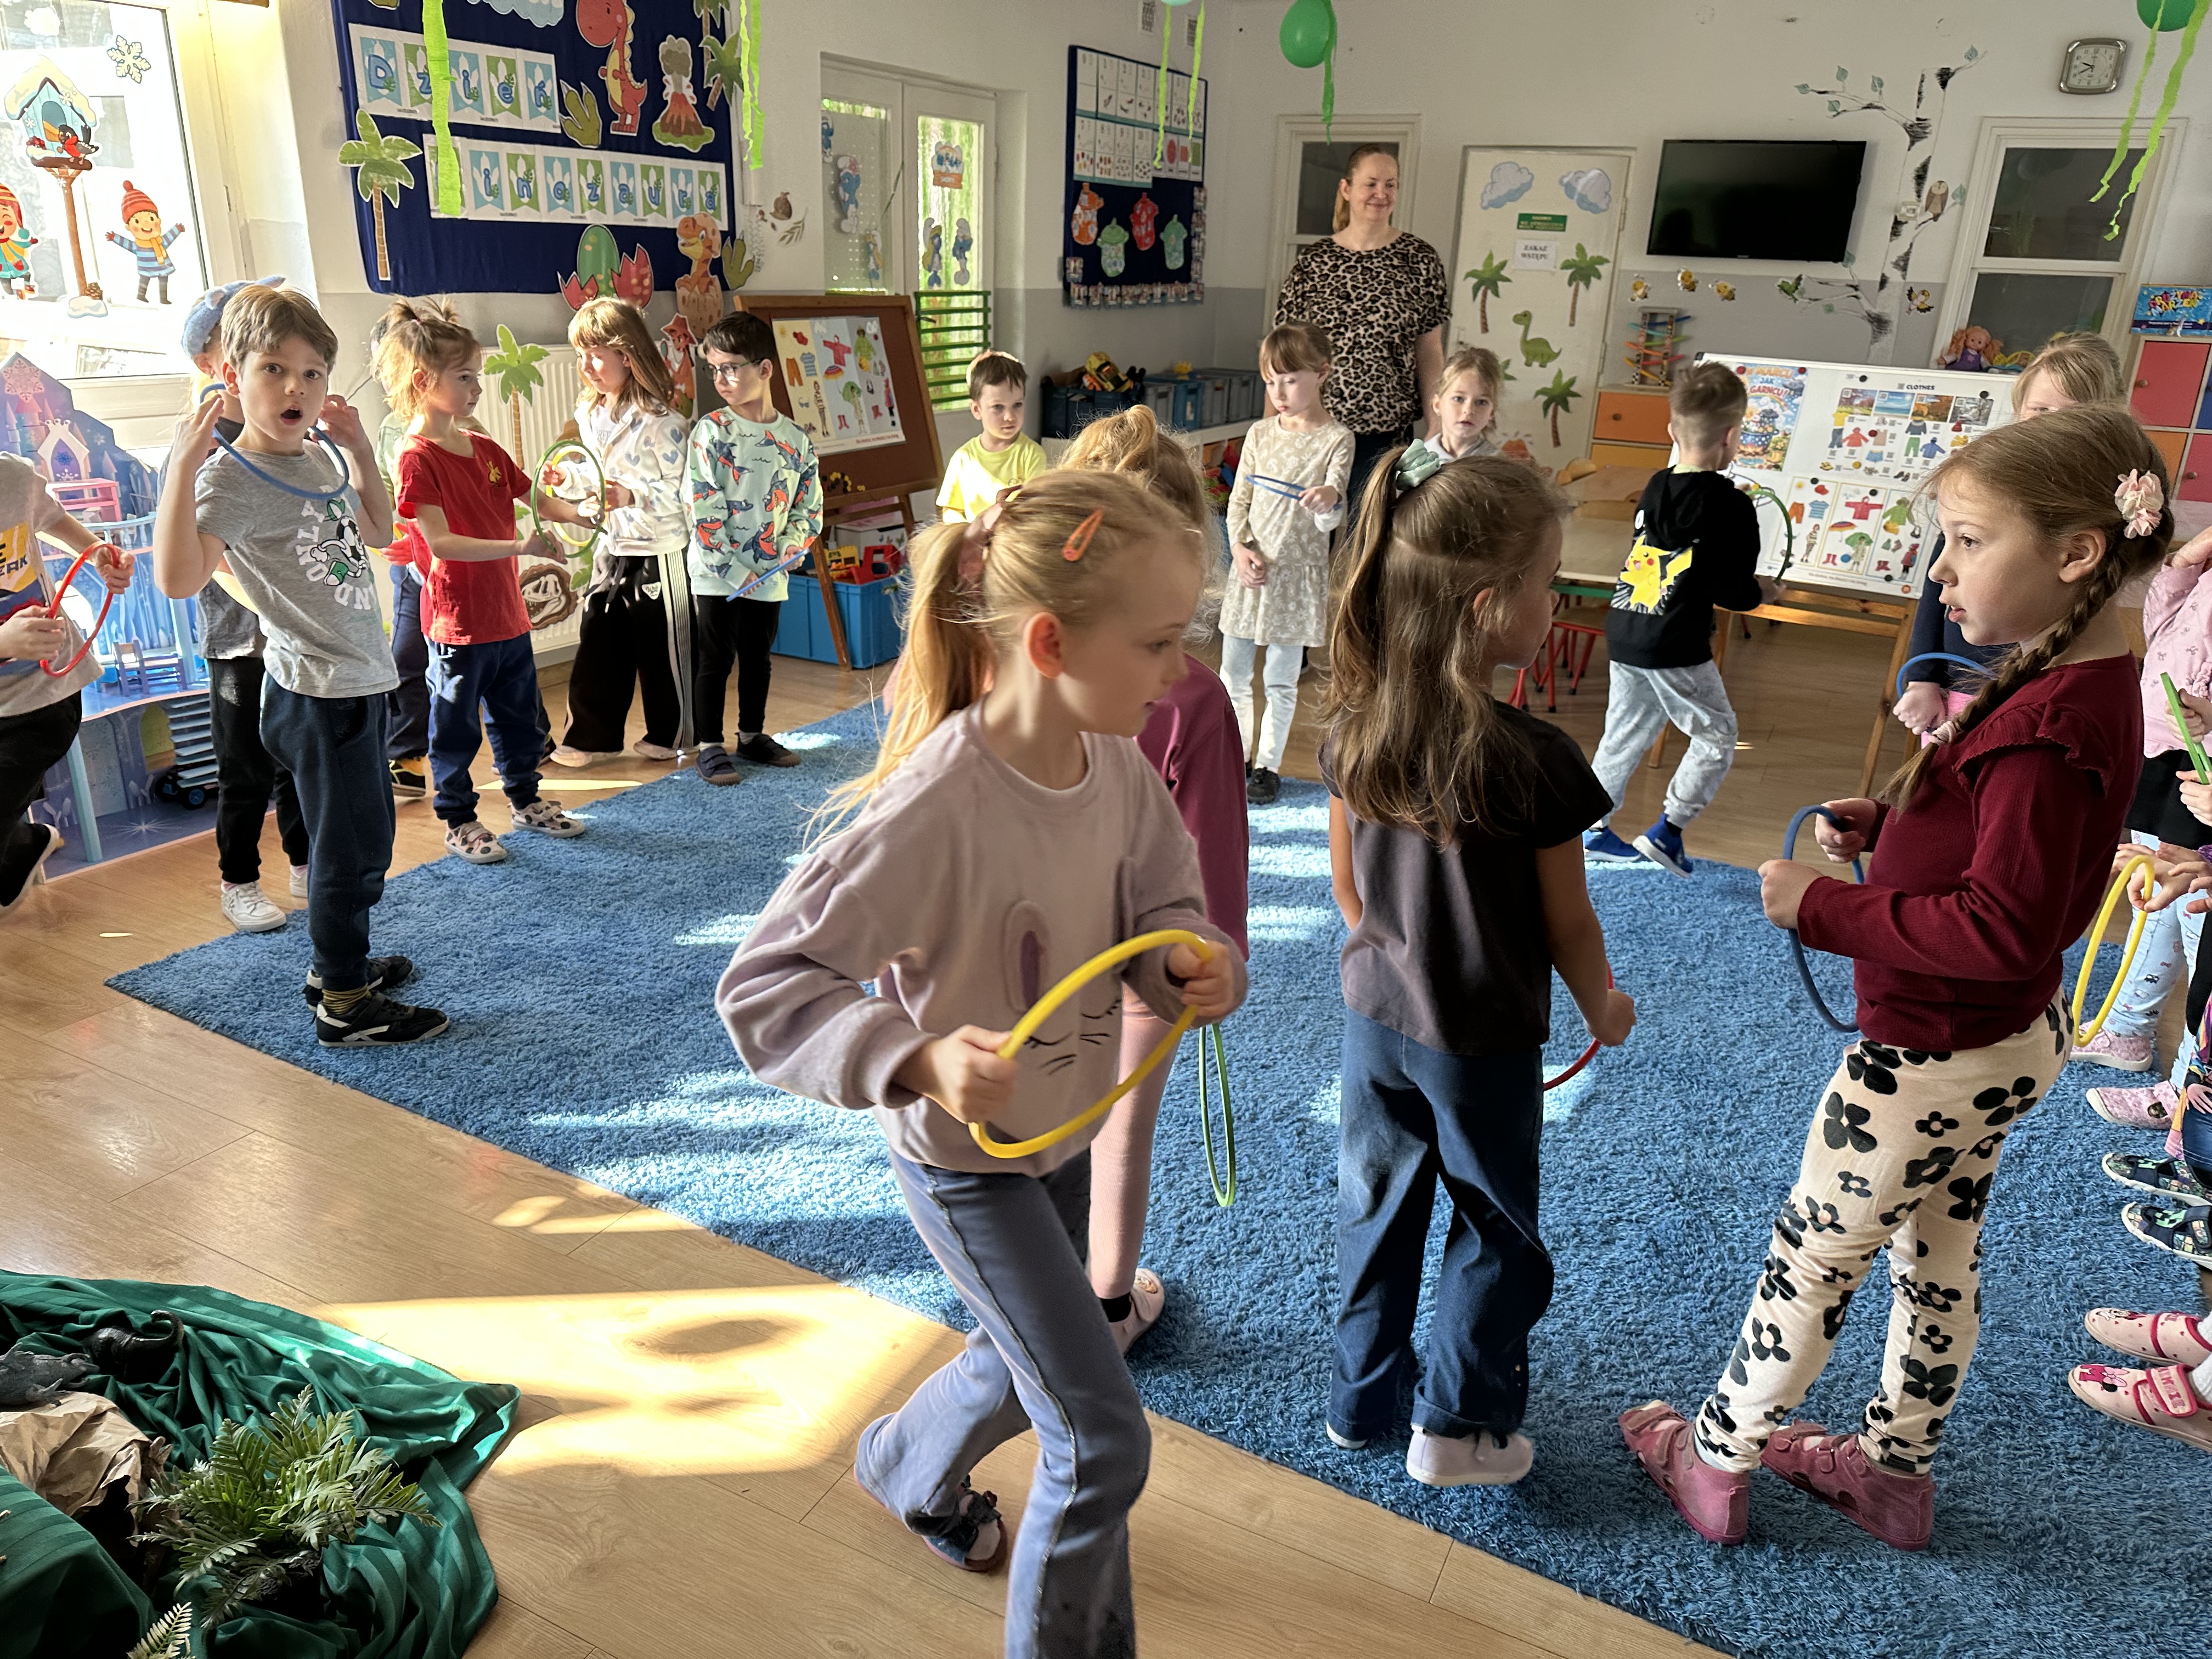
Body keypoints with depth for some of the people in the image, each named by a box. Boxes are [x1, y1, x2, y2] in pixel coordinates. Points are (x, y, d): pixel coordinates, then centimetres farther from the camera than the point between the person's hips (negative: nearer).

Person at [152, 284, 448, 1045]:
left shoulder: (320, 464, 7)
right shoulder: (231, 479, -18)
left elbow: (379, 531, 25)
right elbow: (179, 579, -33)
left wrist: (359, 448, 14)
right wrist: (182, 466, -37)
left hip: (359, 684, 9)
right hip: (317, 695, -9)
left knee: (365, 839, 21)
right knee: (350, 848, 0)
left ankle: (339, 963, 38)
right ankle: (344, 1007, 13)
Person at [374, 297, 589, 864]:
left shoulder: (484, 449, 9)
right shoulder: (417, 458, -15)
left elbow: (537, 499, 14)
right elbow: (441, 542, -23)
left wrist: (580, 514, -7)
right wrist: (517, 547, -30)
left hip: (507, 612, 8)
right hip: (458, 622, -8)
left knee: (518, 715, 19)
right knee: (457, 724, 7)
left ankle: (525, 800, 36)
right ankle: (458, 820, 21)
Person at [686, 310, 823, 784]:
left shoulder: (795, 439, 2)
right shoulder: (711, 431, -8)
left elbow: (810, 508, 7)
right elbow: (704, 509, -13)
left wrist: (789, 545, -12)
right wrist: (734, 569, -17)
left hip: (768, 575, 4)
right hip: (716, 573, -4)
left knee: (758, 658, 16)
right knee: (716, 660, 2)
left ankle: (753, 736, 32)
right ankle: (709, 747, 13)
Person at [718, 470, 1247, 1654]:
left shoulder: (1117, 767, -13)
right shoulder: (936, 806, -34)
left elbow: (1161, 902, 3)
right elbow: (762, 990, -31)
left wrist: (1194, 959, -19)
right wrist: (918, 1060, -45)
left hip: (1063, 1127, 8)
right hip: (965, 1155, -7)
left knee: (1033, 1360, 30)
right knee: (1104, 1440, -1)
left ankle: (909, 1469, 63)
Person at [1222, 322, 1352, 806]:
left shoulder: (1335, 440, -8)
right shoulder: (1260, 434, 5)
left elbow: (1330, 520, -15)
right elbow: (1238, 499, 8)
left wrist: (1329, 501, -39)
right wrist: (1240, 548, -8)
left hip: (1297, 575, -4)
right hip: (1250, 570, 4)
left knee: (1281, 682, 5)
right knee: (1232, 674, 11)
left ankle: (1268, 765, 18)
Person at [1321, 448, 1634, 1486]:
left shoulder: (1355, 729, -12)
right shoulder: (1537, 763, -26)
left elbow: (1346, 884, 1)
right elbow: (1567, 925, -13)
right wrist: (1603, 1008, 6)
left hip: (1373, 1013, 5)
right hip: (1486, 1042, -4)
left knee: (1375, 1208, 22)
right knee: (1496, 1234, 18)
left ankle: (1361, 1399, 39)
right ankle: (1457, 1427, 32)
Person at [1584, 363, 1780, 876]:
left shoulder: (1655, 488, 7)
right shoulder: (1730, 505, -11)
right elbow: (1732, 590, -12)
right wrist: (1761, 591, 10)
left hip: (1624, 637, 7)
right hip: (1675, 649, -7)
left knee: (1624, 735, 18)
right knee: (1717, 737, 9)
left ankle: (1593, 830, 23)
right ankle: (1666, 830, 3)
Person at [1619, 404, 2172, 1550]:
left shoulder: (2048, 726, -29)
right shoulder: (2087, 685, 1)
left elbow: (2003, 932, -31)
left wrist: (1825, 913, -25)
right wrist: (1884, 825, 0)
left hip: (1932, 1057, -9)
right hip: (2009, 1042, 9)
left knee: (1812, 1259, 8)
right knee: (1938, 1260, 23)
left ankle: (1713, 1462, 28)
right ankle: (1896, 1467, 43)